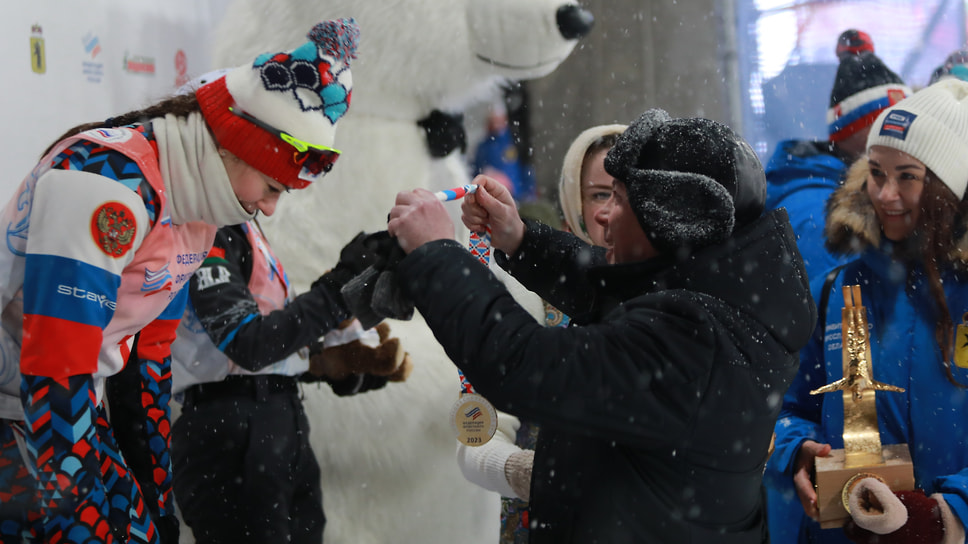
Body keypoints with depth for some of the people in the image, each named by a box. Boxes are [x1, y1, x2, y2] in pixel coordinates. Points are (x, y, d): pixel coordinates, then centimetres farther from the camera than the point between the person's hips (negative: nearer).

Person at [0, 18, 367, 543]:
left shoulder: (199, 211, 4)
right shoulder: (104, 177, -25)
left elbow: (153, 351, 13)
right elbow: (54, 375, -27)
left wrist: (162, 499, 16)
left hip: (71, 401, 9)